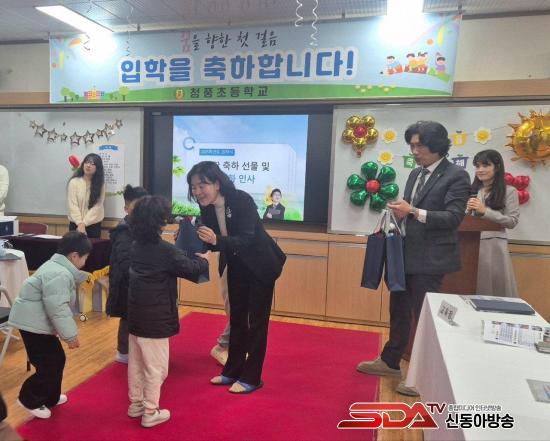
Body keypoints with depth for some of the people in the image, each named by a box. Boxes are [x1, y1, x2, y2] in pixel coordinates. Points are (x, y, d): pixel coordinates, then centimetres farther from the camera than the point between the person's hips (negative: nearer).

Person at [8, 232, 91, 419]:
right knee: (49, 365, -2)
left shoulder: (57, 267, 10)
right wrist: (70, 335, -20)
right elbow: (58, 309, -28)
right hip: (33, 323, -11)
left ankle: (50, 398, 32)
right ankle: (30, 400, 16)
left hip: (35, 321, 11)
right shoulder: (59, 275, -25)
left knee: (56, 359, 17)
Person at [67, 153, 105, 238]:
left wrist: (84, 223, -16)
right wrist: (79, 223, -18)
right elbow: (72, 205, -8)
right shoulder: (74, 182, -4)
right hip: (76, 224, 0)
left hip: (94, 225, 1)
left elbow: (97, 206, -9)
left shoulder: (100, 184, -2)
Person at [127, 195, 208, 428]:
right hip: (155, 319, -8)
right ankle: (150, 413, 18)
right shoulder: (165, 250, -19)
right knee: (156, 368, 6)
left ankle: (136, 404, 36)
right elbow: (191, 269, -14)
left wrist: (185, 256, 11)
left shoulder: (137, 246, 5)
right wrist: (202, 259, 5)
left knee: (136, 364, 20)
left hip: (135, 315, 8)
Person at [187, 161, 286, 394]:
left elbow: (246, 239, -36)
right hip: (236, 266, 6)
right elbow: (209, 243, -6)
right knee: (236, 318, 15)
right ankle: (233, 371, 30)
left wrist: (217, 240, -50)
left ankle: (251, 378, 17)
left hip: (260, 265, -6)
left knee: (257, 320, 3)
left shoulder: (242, 201, -29)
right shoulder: (207, 208, -10)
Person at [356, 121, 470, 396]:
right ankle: (390, 361, 33)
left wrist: (414, 212, -26)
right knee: (399, 311, 17)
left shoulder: (456, 176, -10)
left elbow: (453, 218, -19)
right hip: (405, 255, 8)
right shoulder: (415, 174, 13)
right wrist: (400, 214, -2)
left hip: (430, 259, -8)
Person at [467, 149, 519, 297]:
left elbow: (512, 221, -6)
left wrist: (484, 211, -11)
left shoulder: (509, 191, 2)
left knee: (495, 288, 2)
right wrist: (468, 211, -6)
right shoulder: (472, 191, 13)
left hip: (493, 246, -3)